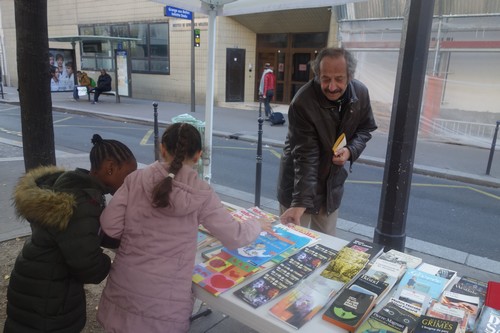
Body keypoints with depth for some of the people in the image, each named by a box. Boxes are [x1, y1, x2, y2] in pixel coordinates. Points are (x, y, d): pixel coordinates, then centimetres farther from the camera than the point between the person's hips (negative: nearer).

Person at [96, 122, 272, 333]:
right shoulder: (201, 193, -8)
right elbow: (234, 237, -2)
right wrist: (258, 226, 18)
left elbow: (109, 225, -5)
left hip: (124, 288, 2)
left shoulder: (137, 179, -5)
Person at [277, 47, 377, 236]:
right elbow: (305, 156, -30)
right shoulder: (302, 103, -28)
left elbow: (366, 128, 5)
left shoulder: (361, 93, -12)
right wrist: (300, 202, -35)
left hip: (332, 183, 5)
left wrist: (351, 150, -16)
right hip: (299, 183, -4)